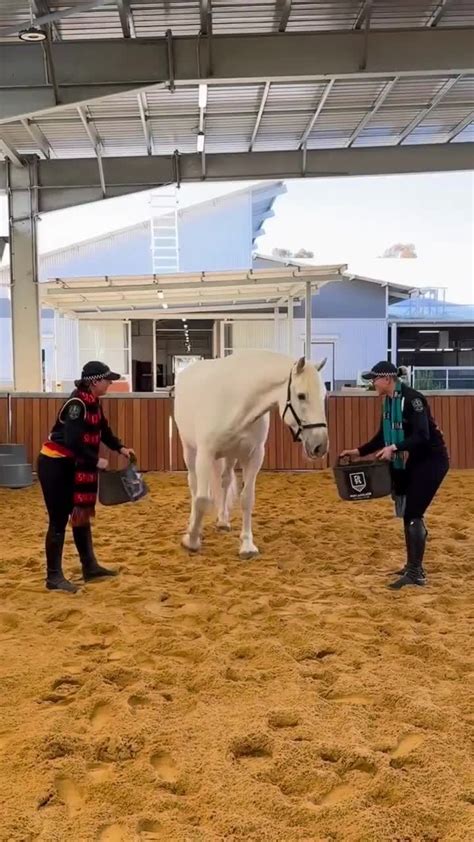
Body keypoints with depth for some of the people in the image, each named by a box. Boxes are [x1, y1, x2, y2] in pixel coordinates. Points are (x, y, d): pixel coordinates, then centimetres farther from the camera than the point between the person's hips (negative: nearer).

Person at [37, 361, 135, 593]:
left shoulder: (93, 403, 4)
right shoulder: (76, 404, -23)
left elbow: (102, 429, 17)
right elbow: (73, 441, -30)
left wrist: (120, 448, 5)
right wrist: (96, 461, -21)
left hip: (72, 466, 10)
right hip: (54, 465, -10)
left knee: (81, 515, 14)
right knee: (59, 520, -3)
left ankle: (90, 567, 24)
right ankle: (54, 577, 7)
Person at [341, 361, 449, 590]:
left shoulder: (412, 398, -21)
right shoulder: (389, 402, 6)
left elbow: (422, 436, -29)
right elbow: (382, 437, 13)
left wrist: (394, 448, -39)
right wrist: (358, 451, 6)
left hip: (432, 460, -9)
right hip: (414, 461, 9)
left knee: (413, 514, -10)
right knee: (408, 513, 12)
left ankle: (416, 573, -2)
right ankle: (413, 567, 23)